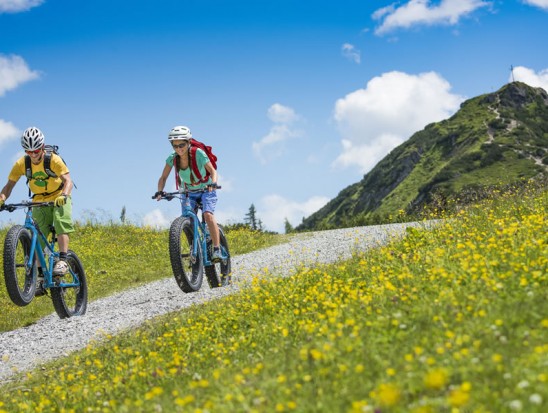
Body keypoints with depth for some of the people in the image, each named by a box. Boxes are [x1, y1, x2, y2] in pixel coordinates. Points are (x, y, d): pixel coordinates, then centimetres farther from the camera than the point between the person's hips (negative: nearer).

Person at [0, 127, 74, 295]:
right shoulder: (21, 164, -14)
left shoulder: (54, 160, -22)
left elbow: (68, 180, -32)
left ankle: (62, 261, -32)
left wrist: (64, 195, -52)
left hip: (59, 198, -3)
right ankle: (40, 276, -5)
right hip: (39, 201, 3)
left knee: (61, 222, -31)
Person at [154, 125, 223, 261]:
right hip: (189, 193, 4)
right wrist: (160, 191, -31)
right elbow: (163, 177, -12)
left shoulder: (198, 154, -25)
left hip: (206, 190, -4)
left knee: (208, 215, -27)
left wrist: (213, 183, -41)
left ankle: (217, 249, -26)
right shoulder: (172, 158, -15)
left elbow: (212, 171, -21)